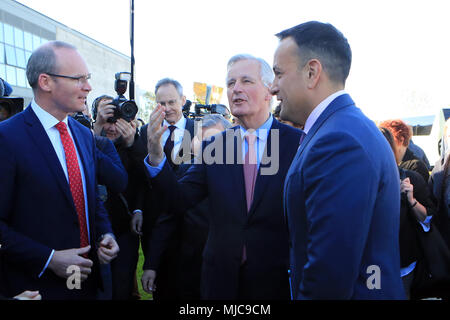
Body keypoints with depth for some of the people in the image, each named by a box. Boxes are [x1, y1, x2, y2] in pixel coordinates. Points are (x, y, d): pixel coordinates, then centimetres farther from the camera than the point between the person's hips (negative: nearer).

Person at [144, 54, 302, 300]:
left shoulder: (298, 143, -9)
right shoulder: (213, 145, 0)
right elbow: (178, 201, -4)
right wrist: (155, 156, -18)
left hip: (279, 279, -2)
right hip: (221, 279, 3)